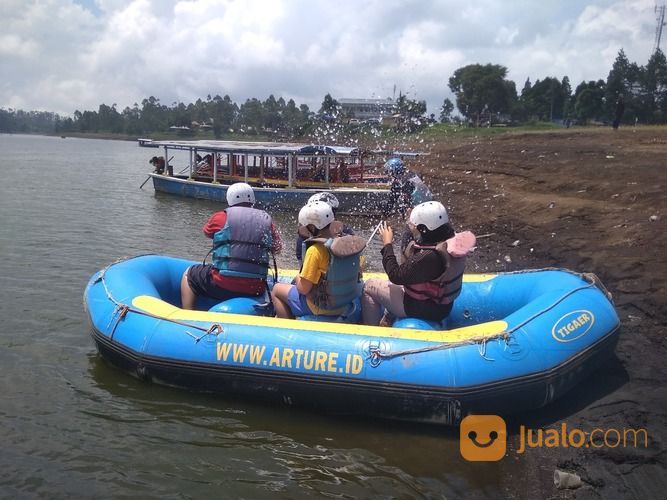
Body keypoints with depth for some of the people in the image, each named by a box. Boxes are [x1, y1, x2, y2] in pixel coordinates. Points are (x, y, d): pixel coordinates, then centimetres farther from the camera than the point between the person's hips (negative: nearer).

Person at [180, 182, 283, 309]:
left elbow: (207, 230, 19)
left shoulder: (222, 217, -1)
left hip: (224, 286, -3)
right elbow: (277, 249, 17)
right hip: (257, 290, 3)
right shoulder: (266, 220, 6)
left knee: (189, 274, 22)